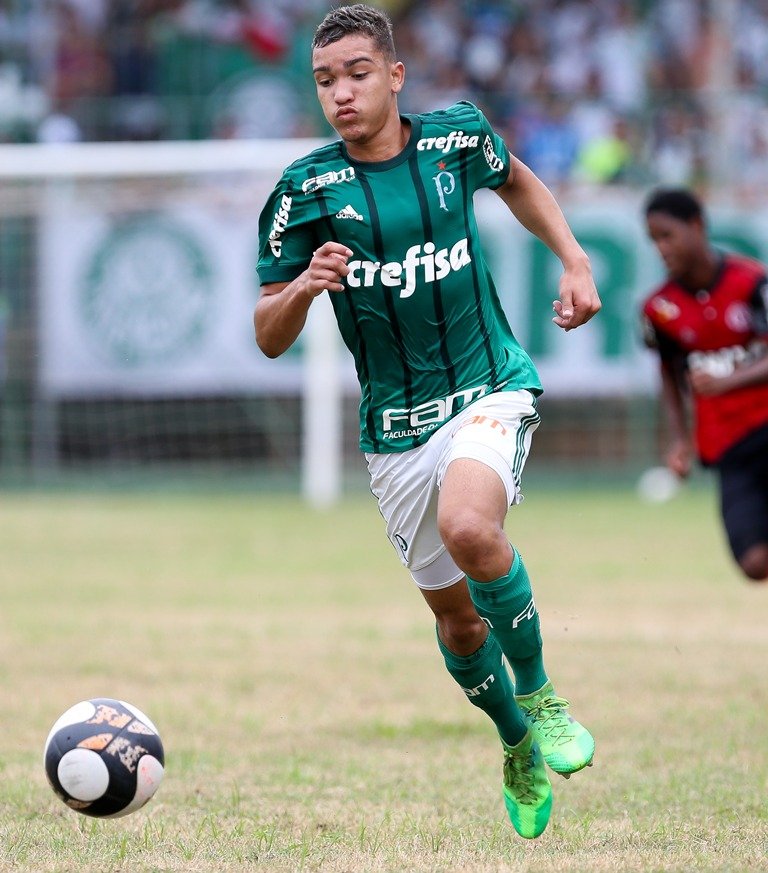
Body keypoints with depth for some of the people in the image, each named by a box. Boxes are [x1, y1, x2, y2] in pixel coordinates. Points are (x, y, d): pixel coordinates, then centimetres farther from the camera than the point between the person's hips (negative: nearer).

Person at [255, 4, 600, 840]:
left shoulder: (456, 137, -3)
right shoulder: (305, 191, -7)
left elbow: (517, 182, 22)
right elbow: (269, 337, -3)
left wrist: (573, 260, 10)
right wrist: (305, 286, -23)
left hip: (490, 387, -2)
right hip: (395, 425, 2)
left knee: (468, 528, -32)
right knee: (456, 615, 8)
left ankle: (541, 699, -11)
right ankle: (517, 748, 36)